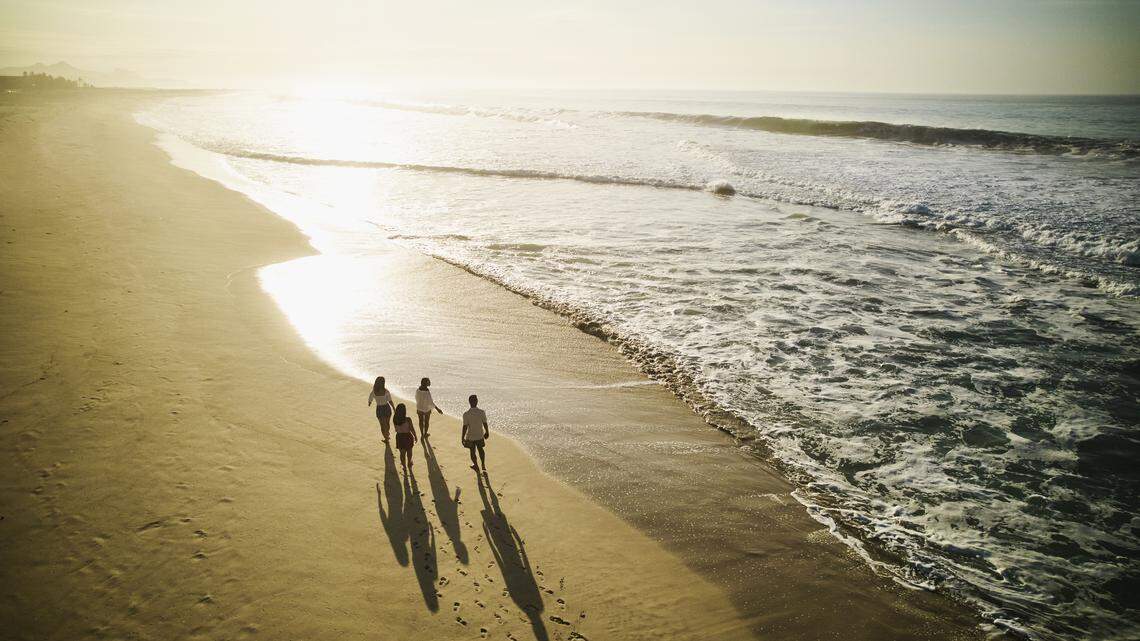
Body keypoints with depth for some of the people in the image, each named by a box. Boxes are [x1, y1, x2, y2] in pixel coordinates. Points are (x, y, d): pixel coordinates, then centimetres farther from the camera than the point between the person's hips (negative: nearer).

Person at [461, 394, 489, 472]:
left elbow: (465, 427, -16)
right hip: (480, 436, 2)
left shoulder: (466, 414, -20)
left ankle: (476, 466, 36)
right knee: (480, 449, 25)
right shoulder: (482, 412, -14)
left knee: (472, 452, 19)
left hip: (470, 437, -2)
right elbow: (485, 424, -5)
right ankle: (483, 465, 24)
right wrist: (487, 433, 13)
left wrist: (462, 438, -5)